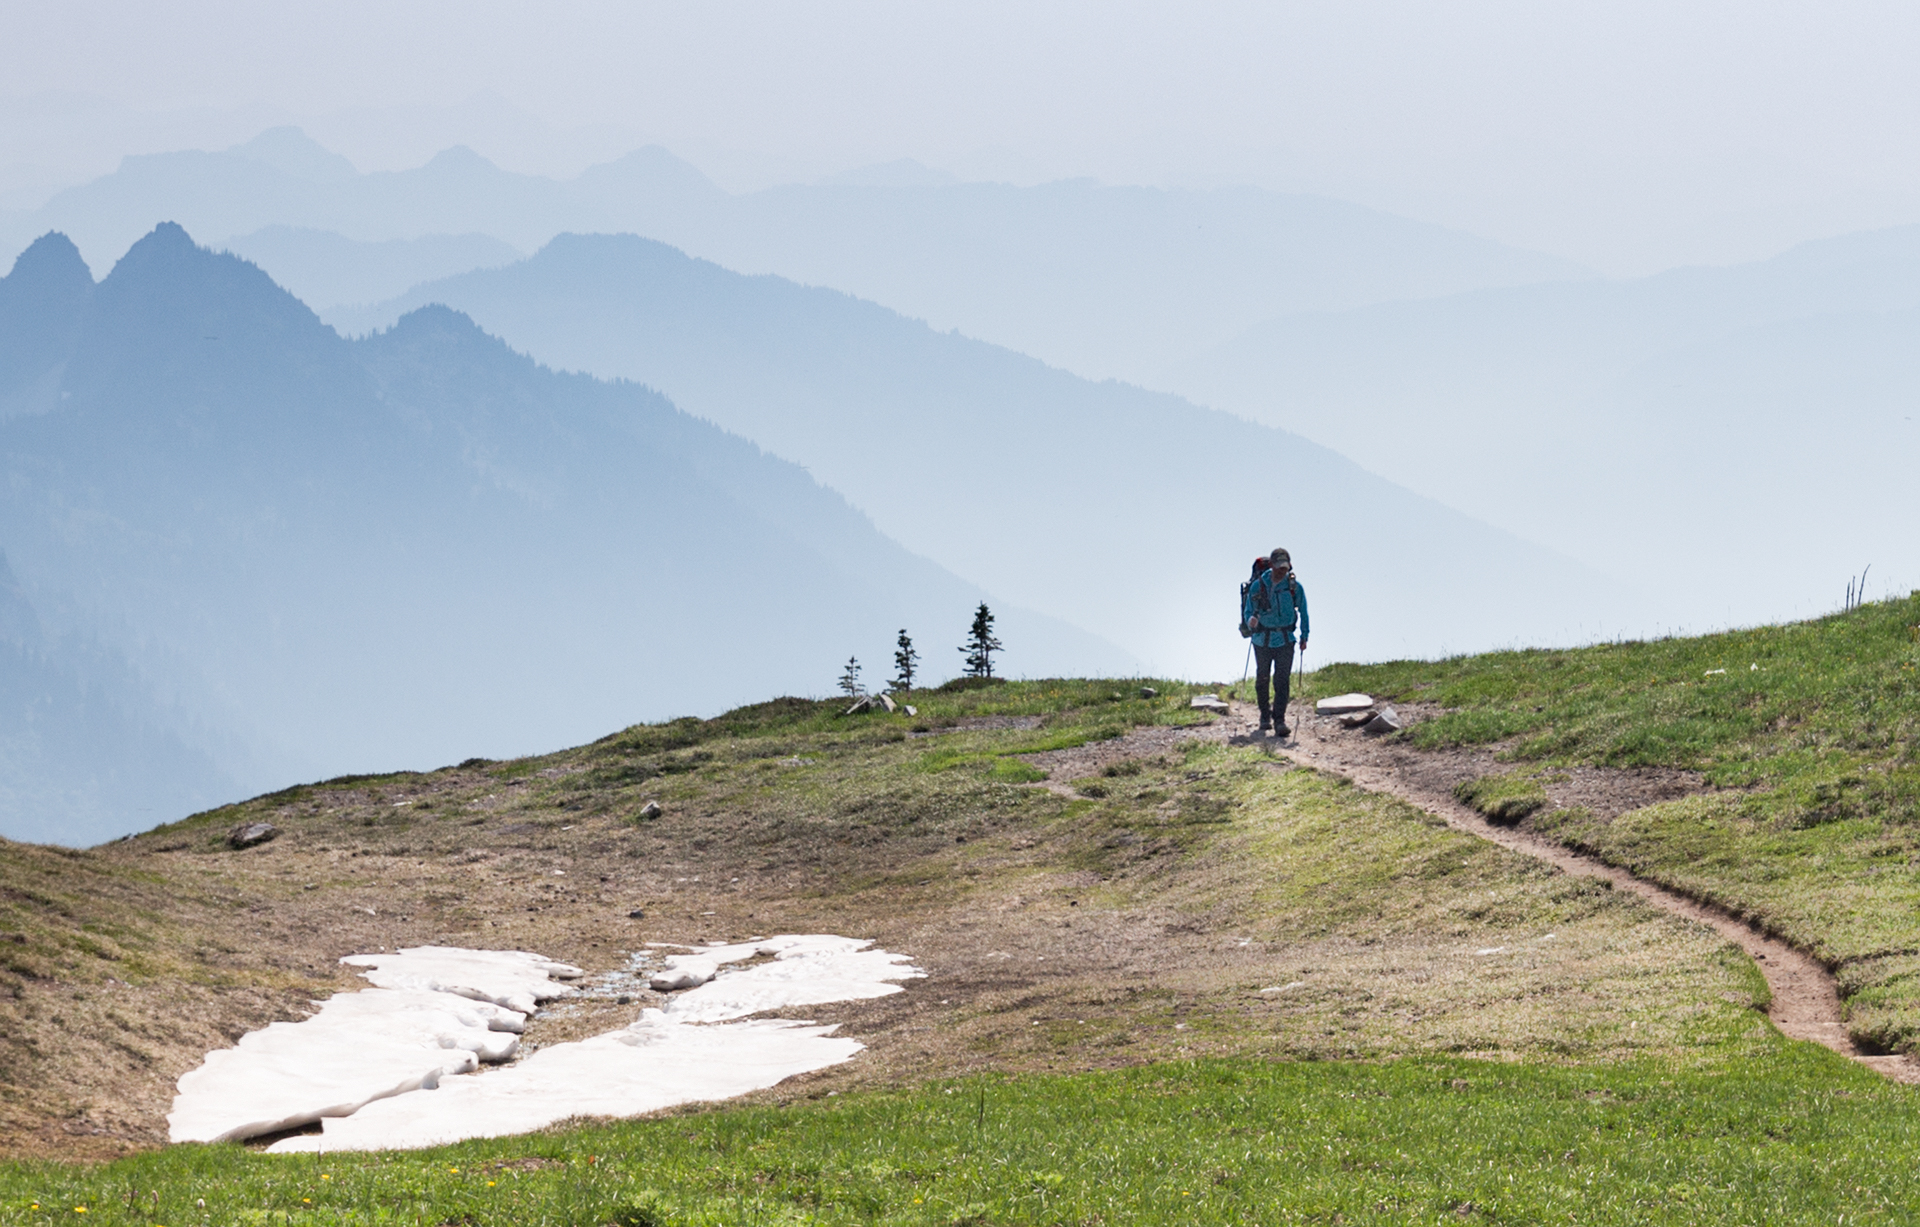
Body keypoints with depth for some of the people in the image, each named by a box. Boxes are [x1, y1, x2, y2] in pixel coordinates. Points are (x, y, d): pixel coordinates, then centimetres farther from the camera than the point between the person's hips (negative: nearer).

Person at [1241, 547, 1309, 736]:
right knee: (1262, 680, 11)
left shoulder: (1294, 587, -5)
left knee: (1283, 681, -9)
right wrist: (1250, 621, -24)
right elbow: (1248, 611, 0)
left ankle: (1279, 719, -8)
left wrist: (1304, 636, 1)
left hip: (1285, 640, -1)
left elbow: (1303, 612, 6)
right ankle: (1265, 716, 29)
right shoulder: (1258, 586, -7)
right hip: (1262, 640, 1)